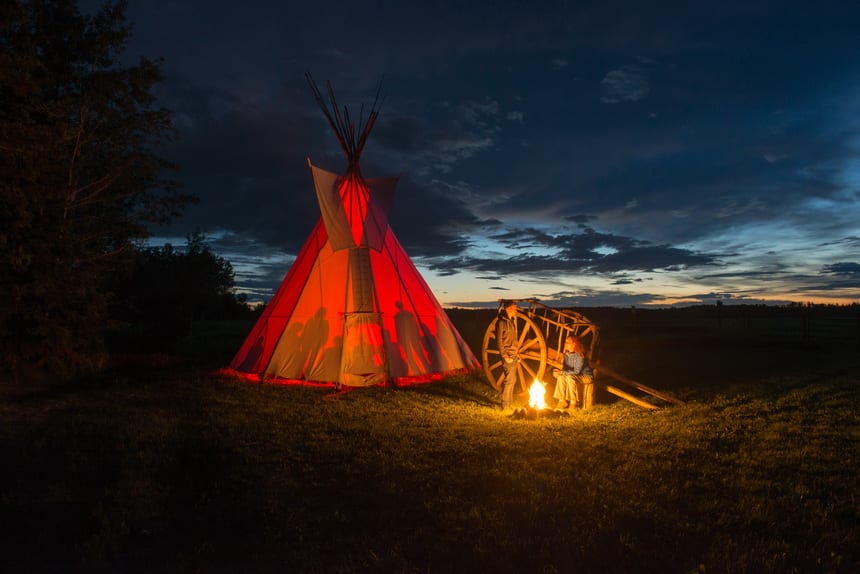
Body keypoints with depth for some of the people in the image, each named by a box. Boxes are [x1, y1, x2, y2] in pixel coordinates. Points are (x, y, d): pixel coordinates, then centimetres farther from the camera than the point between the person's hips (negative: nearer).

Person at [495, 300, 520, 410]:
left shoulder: (512, 321, 13)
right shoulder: (501, 322, -13)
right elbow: (499, 341, -15)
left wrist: (517, 354, 16)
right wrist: (505, 356, -16)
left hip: (514, 355, 8)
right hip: (508, 355, -8)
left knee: (512, 379, 13)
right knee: (509, 379, -8)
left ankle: (510, 402, 23)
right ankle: (505, 404, -1)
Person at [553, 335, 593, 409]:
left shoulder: (580, 356, -24)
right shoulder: (566, 354, -1)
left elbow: (576, 371, -27)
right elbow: (565, 369, 3)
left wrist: (562, 372, -30)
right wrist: (559, 372, -19)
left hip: (586, 377, -7)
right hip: (574, 376, 7)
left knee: (569, 377, -32)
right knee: (561, 377, -16)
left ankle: (574, 403, -21)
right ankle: (563, 401, -9)